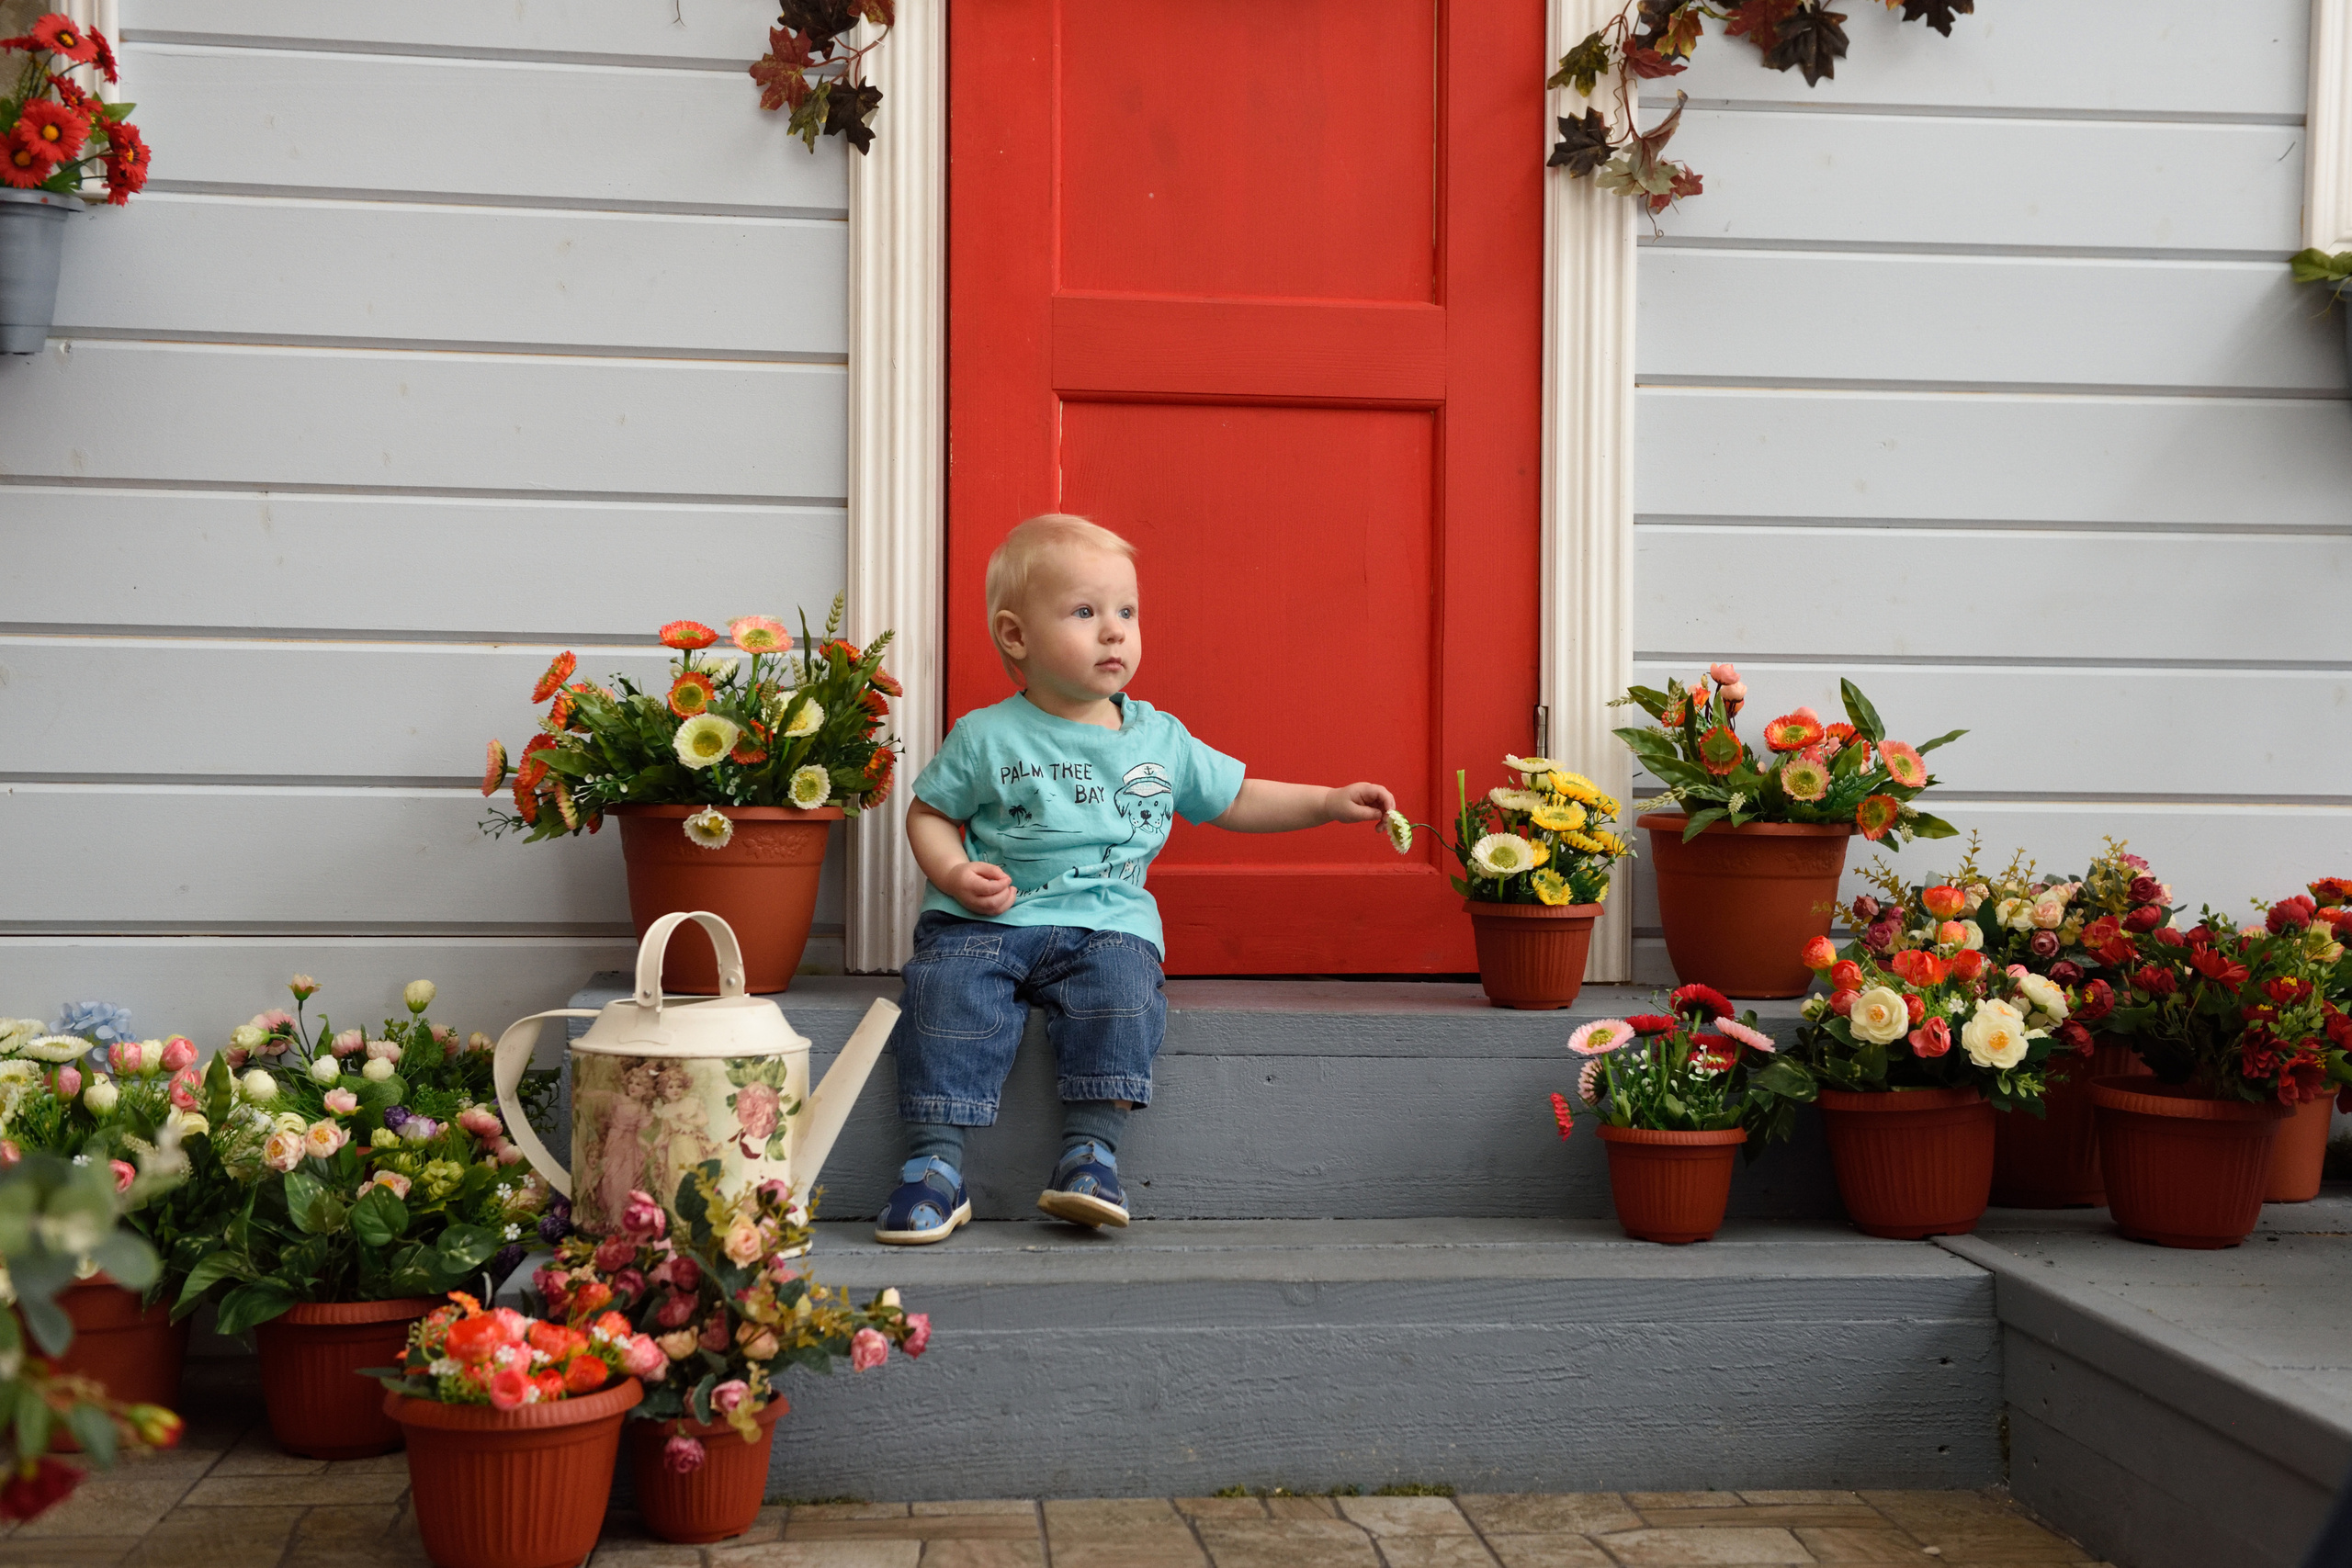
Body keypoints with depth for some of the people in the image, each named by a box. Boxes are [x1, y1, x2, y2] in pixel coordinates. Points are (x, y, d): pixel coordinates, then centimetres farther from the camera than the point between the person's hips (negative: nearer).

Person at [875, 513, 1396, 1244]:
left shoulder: (1160, 739, 11)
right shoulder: (986, 738, 2)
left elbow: (1234, 800, 21)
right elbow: (930, 812, 10)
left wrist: (1329, 802, 13)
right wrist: (954, 874, -10)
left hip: (1106, 922, 1)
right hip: (987, 918, -1)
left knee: (1120, 984, -30)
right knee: (949, 987, -28)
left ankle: (1092, 1149, -21)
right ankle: (935, 1165, -21)